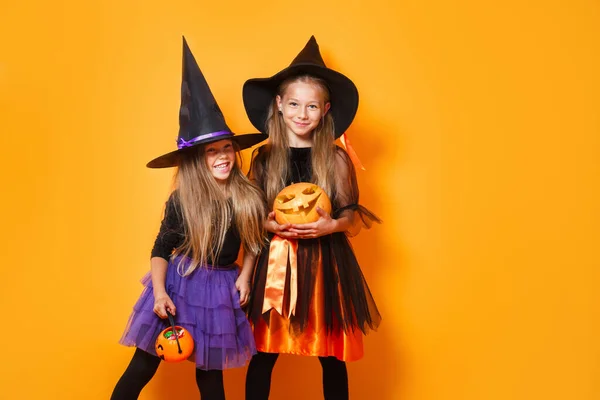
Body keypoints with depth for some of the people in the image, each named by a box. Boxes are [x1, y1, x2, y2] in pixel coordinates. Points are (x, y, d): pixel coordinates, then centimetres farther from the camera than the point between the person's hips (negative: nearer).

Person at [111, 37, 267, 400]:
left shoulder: (247, 197, -5)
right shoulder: (181, 201, -10)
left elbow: (254, 241, 10)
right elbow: (161, 249, -4)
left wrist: (244, 277, 1)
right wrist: (159, 291, -14)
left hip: (220, 289, 2)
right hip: (178, 285, -1)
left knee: (210, 369, 15)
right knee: (144, 365, 5)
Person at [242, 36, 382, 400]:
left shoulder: (337, 158, -2)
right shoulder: (264, 158, 1)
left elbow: (353, 215, 0)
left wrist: (331, 225, -19)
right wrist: (272, 225, -16)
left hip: (325, 262, 0)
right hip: (275, 262, 1)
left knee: (332, 356, 10)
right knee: (263, 353, 8)